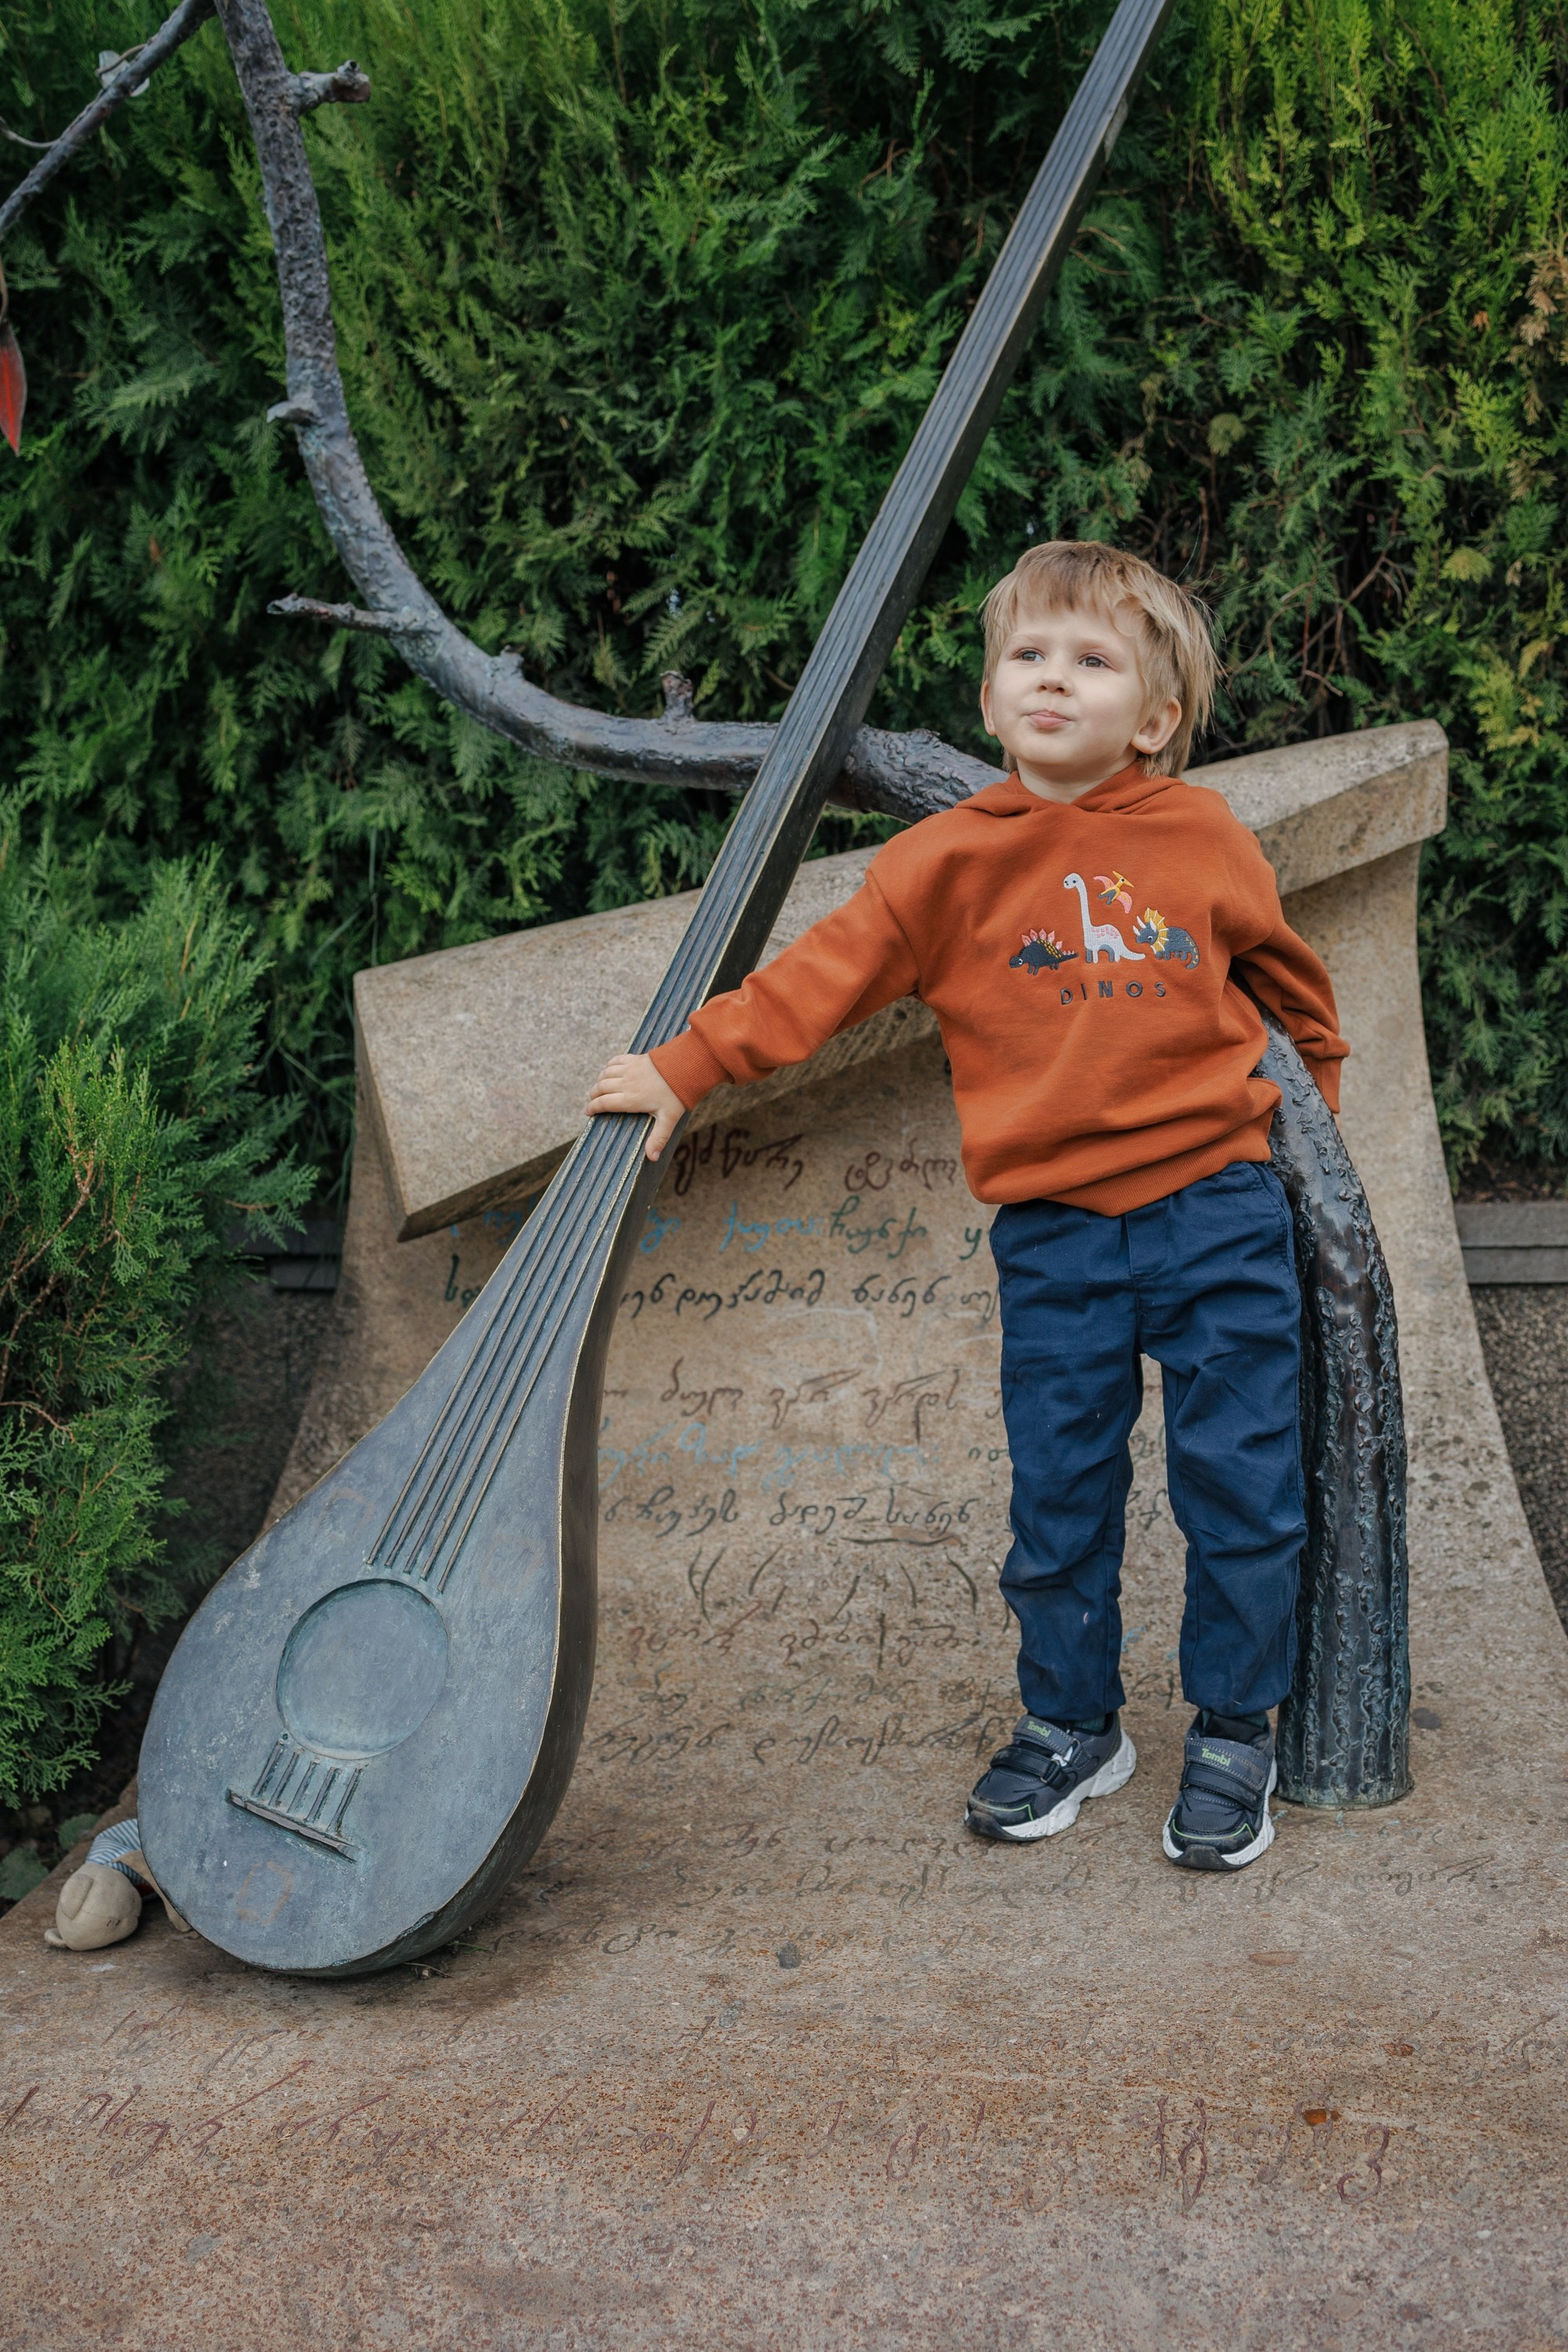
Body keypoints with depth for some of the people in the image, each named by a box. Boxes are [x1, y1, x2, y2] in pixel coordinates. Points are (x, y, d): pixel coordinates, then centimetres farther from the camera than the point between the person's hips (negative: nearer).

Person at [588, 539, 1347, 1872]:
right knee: (1058, 1497, 6)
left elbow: (1292, 986, 17)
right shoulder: (950, 861, -1)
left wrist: (1305, 1114, 24)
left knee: (1241, 1486, 4)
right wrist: (685, 1067, -1)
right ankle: (1072, 1726, 25)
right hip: (1052, 1231, 0)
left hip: (1217, 1211, 0)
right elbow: (822, 977, 1)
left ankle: (1233, 1735, 20)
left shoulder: (1206, 841, 1)